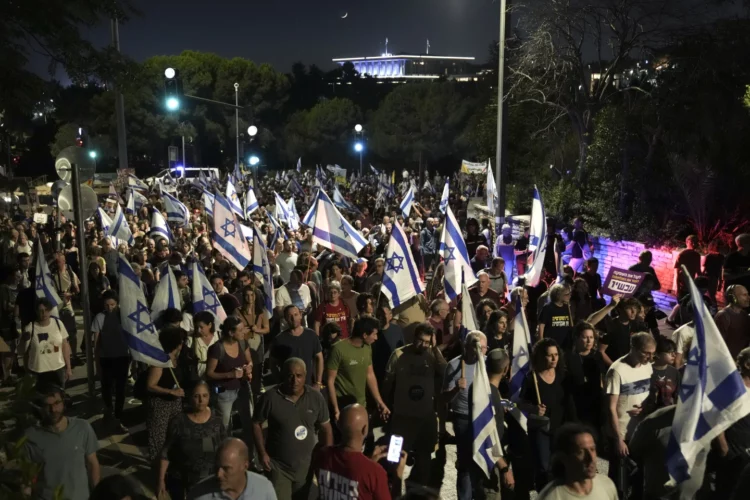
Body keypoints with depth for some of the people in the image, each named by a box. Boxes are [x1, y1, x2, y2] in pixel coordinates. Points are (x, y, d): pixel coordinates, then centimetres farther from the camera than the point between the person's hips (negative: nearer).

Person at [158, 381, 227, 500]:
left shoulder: (216, 422, -11)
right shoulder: (178, 422, -17)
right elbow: (166, 453, -9)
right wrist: (161, 480, -9)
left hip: (208, 479, 1)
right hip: (179, 479, -1)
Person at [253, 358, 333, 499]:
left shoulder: (316, 397, -8)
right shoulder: (270, 397, -16)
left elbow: (325, 428, 2)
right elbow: (256, 424, -3)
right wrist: (262, 453, -9)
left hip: (306, 466, 3)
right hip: (278, 466, -3)